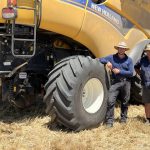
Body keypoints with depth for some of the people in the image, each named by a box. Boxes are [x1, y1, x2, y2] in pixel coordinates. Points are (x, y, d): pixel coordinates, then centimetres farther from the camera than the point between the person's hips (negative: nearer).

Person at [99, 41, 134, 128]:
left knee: (125, 102, 10)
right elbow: (101, 59, 6)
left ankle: (124, 119, 26)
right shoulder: (112, 57, 6)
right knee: (111, 101, -11)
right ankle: (109, 121, -8)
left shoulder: (129, 60, 6)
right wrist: (107, 62, -13)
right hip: (115, 82, -1)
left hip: (126, 83, 1)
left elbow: (131, 73, -2)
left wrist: (119, 71, -12)